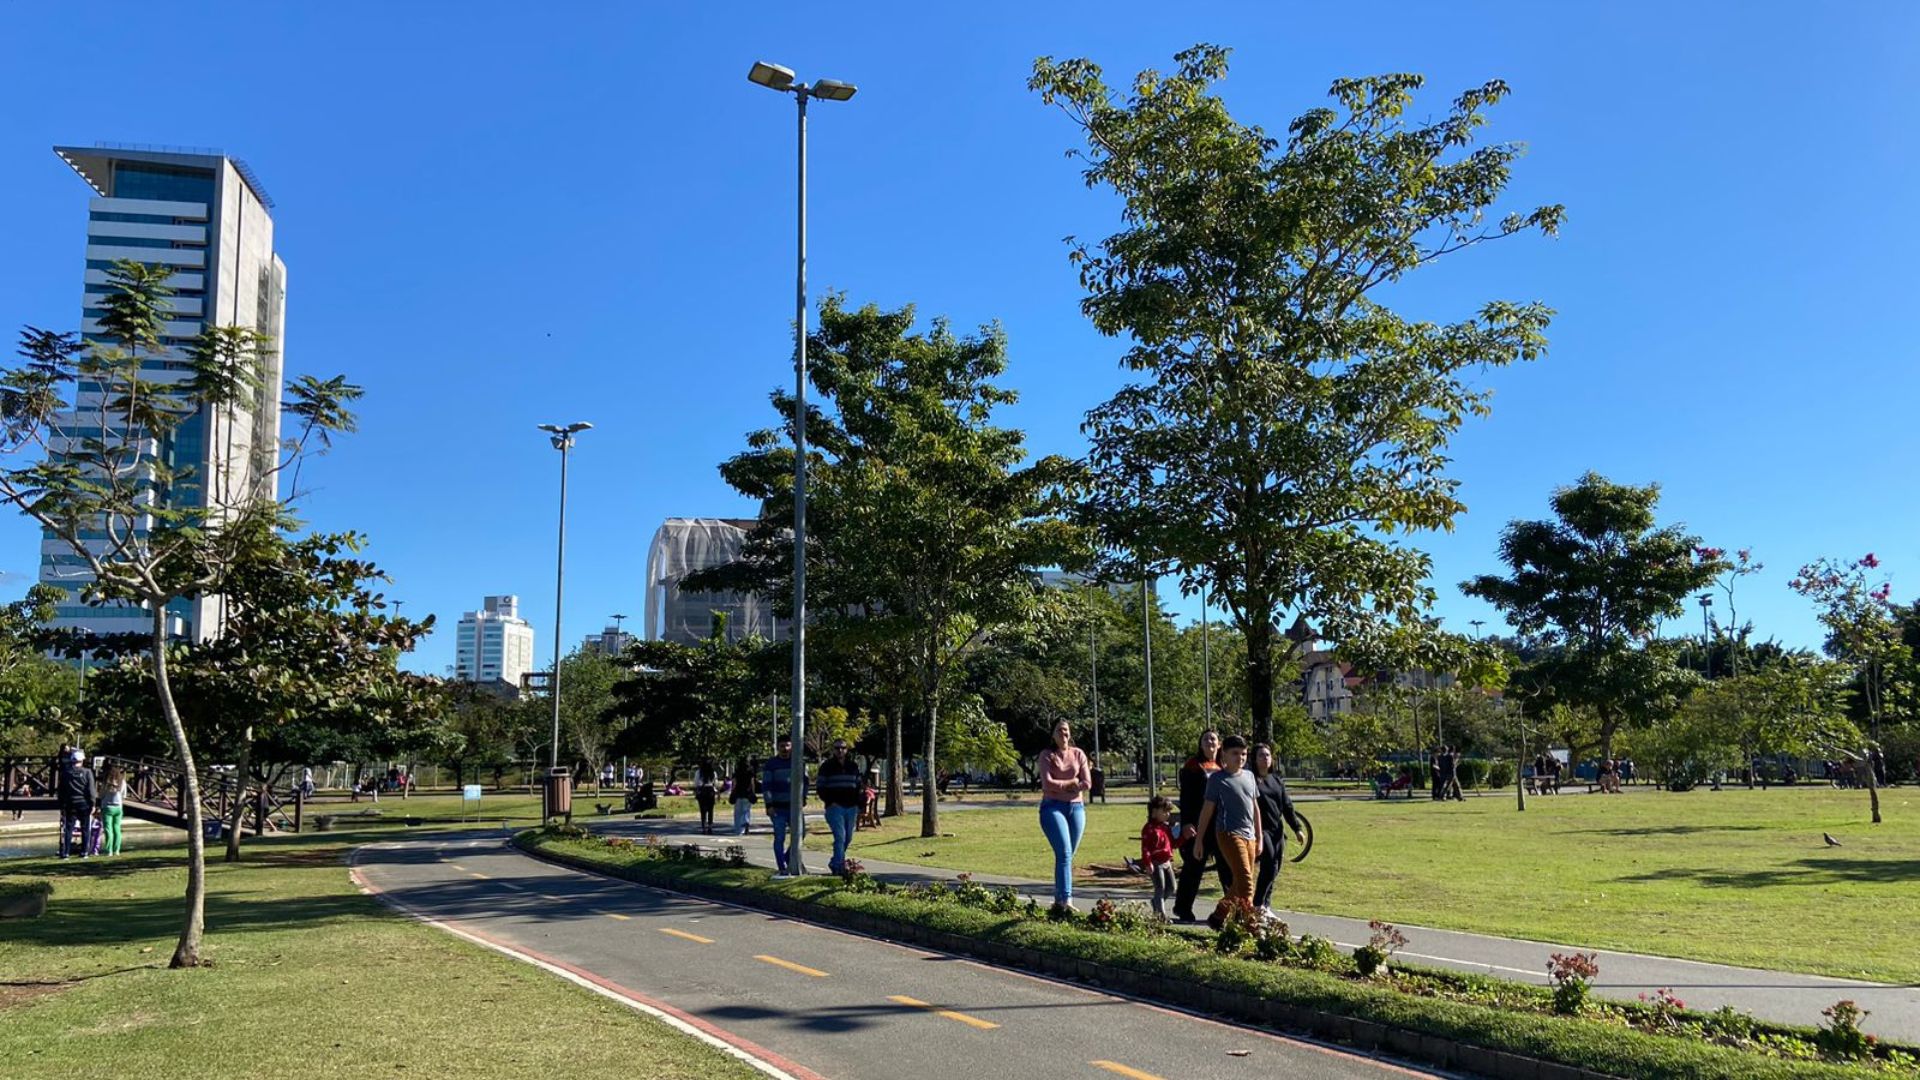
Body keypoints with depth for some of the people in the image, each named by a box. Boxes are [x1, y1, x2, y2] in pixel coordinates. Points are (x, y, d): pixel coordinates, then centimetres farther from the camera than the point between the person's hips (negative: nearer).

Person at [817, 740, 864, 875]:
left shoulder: (854, 765, 12)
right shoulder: (827, 766, 0)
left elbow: (858, 786, 17)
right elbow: (820, 786, 0)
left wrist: (859, 806, 9)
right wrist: (829, 802, -12)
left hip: (851, 807, 5)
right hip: (835, 807, -5)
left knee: (848, 838, 10)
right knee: (840, 836, -15)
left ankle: (834, 863, 28)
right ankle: (839, 866, -13)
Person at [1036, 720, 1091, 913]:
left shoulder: (1079, 754, 8)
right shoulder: (1047, 755, 0)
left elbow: (1087, 784, 1)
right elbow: (1047, 784, -11)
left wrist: (1060, 785, -4)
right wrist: (1072, 783, -4)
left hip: (1076, 807, 4)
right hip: (1053, 807, -4)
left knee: (1068, 855, 6)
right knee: (1064, 853, -18)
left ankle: (1058, 900, 14)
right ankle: (1066, 899, -23)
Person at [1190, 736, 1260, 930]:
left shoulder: (1249, 776, 13)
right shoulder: (1217, 779, -3)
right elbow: (1207, 809, -1)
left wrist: (1259, 837, 19)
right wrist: (1199, 839, -1)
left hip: (1249, 835, 6)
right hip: (1229, 834, -6)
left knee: (1239, 884, 8)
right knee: (1245, 880, -14)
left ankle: (1218, 916, 20)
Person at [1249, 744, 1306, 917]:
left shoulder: (1277, 780, 16)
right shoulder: (1251, 780, -5)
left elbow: (1287, 806, 19)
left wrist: (1297, 829, 13)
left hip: (1277, 830, 7)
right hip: (1260, 829, -7)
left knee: (1274, 870, 6)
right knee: (1270, 866, -17)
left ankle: (1265, 906, 16)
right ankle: (1257, 904, -6)